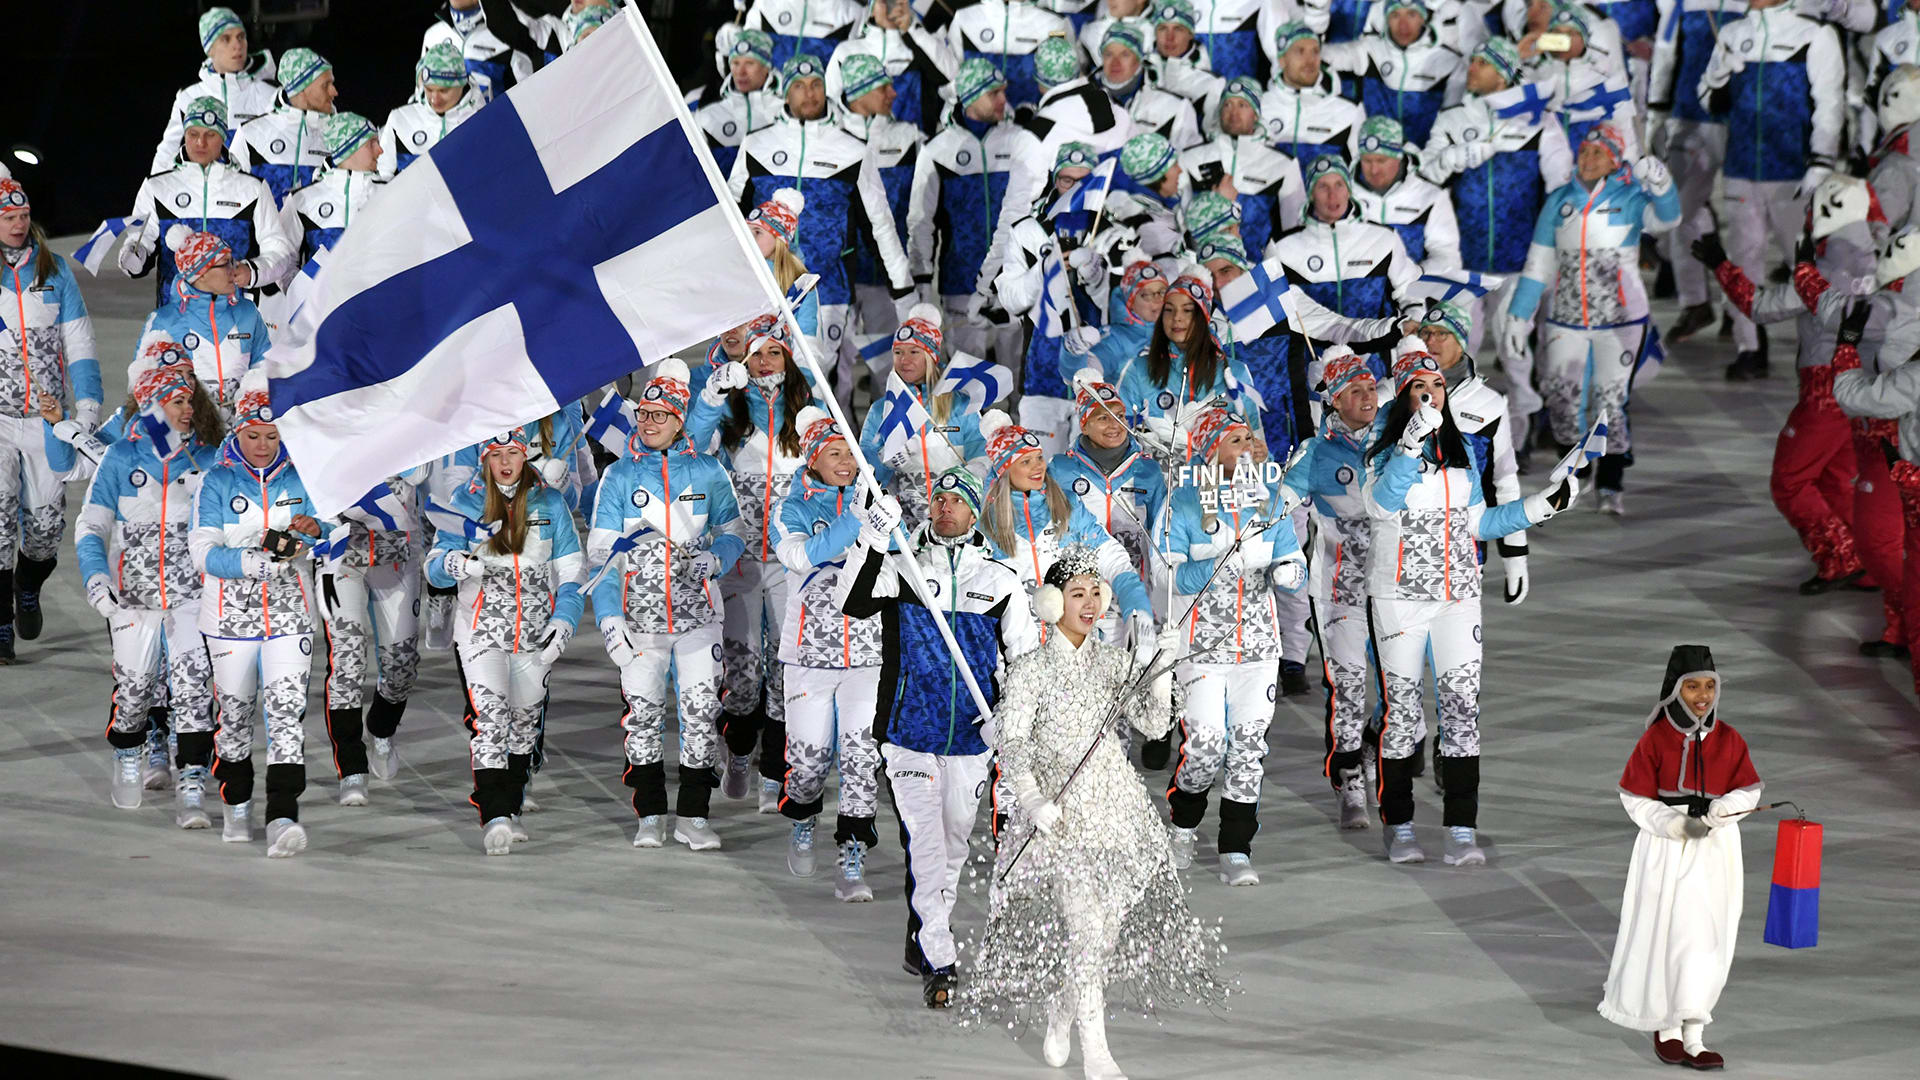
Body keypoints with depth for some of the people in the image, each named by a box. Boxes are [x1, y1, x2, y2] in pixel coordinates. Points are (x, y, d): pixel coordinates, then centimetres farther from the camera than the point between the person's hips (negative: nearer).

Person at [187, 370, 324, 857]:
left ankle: (282, 818, -19)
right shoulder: (217, 483, -3)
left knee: (287, 708, -12)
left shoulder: (301, 479, 4)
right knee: (235, 711, 11)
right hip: (231, 613, 0)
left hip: (289, 612, 0)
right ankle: (236, 806, 32)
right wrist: (263, 558, -27)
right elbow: (206, 553, -13)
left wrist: (315, 531, -20)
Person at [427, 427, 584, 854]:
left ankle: (510, 810, 26)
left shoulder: (550, 504, 3)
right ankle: (493, 818, -22)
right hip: (483, 629, -3)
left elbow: (571, 570, 5)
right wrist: (453, 564, -27)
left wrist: (564, 619, -9)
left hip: (535, 633, 3)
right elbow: (435, 568, -3)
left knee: (525, 721, 12)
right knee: (490, 716, -16)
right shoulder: (467, 503, -1)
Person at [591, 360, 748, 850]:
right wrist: (609, 617, -9)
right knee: (641, 714, -1)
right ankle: (650, 816, 9)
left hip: (696, 611, 0)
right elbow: (601, 553, 1)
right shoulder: (620, 476, 2)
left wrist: (715, 558, -13)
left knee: (702, 713, -3)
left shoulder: (708, 473, 3)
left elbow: (732, 534, 11)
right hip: (640, 615, 0)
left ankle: (692, 816, 6)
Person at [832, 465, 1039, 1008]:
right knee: (924, 842, -11)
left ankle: (924, 937, 33)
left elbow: (1026, 658, 9)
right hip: (909, 730, -2)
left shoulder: (1003, 582, 6)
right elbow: (852, 602, -16)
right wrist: (873, 544, -29)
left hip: (971, 738, 2)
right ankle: (937, 962, -11)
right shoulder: (901, 570, 2)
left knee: (953, 841, 13)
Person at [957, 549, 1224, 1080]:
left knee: (1109, 925, 4)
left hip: (1119, 805, 4)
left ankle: (1060, 1019, 27)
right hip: (1063, 812, -4)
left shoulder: (1114, 663, 10)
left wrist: (1163, 668, -14)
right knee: (1084, 926, -13)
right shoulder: (1030, 669, -1)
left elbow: (1153, 723, 1)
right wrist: (1035, 801, -22)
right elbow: (1013, 744, -7)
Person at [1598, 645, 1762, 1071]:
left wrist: (1724, 808, -19)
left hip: (1715, 852, 3)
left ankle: (1693, 1037, 9)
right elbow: (1636, 799, -7)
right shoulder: (1655, 740, -7)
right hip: (1666, 849, -3)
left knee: (1706, 944, 3)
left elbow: (1749, 791, 3)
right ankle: (1666, 1030, 17)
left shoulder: (1729, 740, 1)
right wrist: (1675, 825, -21)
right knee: (1666, 937, -1)